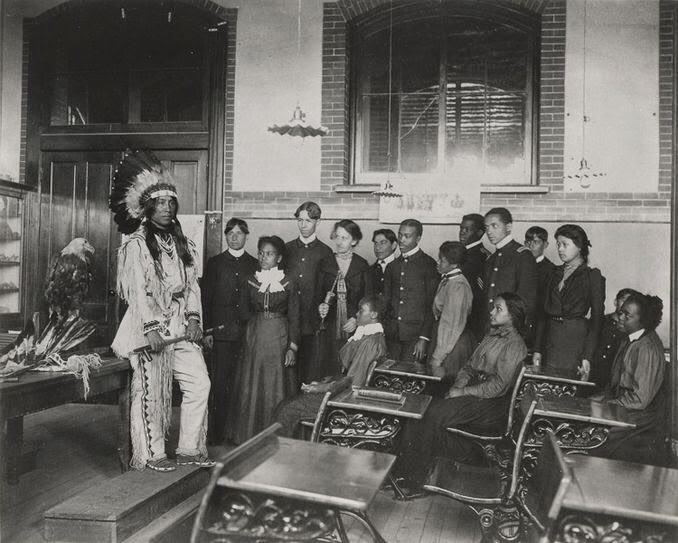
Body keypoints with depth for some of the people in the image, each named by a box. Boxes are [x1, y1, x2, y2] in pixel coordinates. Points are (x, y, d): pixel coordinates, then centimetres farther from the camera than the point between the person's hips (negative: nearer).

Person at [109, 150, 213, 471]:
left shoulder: (181, 243, 15)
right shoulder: (135, 244, -4)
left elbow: (192, 284, 13)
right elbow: (137, 290, -12)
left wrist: (193, 318, 1)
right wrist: (151, 328, -19)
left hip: (181, 329, 6)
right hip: (149, 329, -6)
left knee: (200, 384, 2)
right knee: (151, 392, 1)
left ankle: (189, 449, 13)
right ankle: (152, 454, 15)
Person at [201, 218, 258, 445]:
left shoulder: (255, 265, 11)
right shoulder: (214, 263, 9)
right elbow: (205, 298, 5)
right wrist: (206, 330, -2)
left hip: (247, 332, 1)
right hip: (221, 332, -1)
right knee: (219, 384, -1)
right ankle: (215, 432, 8)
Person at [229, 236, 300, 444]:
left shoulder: (288, 283, -1)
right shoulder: (251, 281, 6)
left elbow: (294, 317, -1)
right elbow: (245, 311, 12)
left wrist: (293, 347, -7)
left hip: (279, 339, -2)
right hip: (255, 339, 3)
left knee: (277, 388, 2)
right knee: (251, 389, 5)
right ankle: (250, 436, 16)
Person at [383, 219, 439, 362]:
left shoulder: (428, 264, -2)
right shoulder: (392, 266, 15)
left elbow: (432, 305, -6)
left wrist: (424, 338, -12)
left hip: (415, 335, -4)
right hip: (391, 335, 5)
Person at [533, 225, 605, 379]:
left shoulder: (593, 276, -2)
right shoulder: (556, 273, 13)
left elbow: (596, 319, -6)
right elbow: (544, 313, 12)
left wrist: (587, 357, -14)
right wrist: (537, 350, 6)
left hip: (577, 339, -5)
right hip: (551, 341, 5)